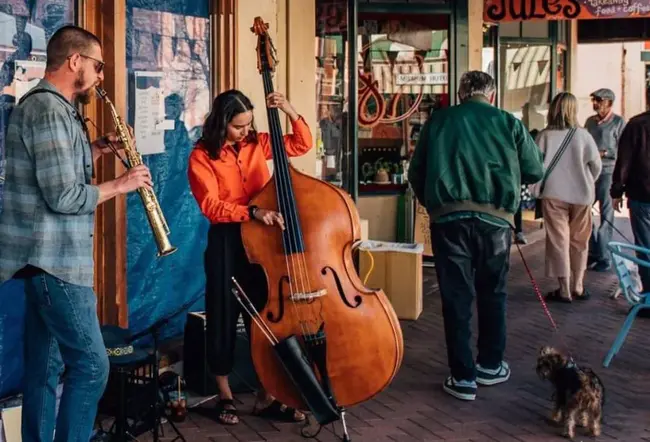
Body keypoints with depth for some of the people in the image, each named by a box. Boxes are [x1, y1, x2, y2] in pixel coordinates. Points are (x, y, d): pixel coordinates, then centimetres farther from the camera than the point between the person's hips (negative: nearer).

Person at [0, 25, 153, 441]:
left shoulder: (50, 106, 16)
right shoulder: (49, 111, -17)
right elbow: (64, 197, -23)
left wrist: (96, 151, 13)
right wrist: (120, 185, -11)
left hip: (47, 257, 11)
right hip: (54, 259, -11)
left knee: (46, 367, 13)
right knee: (91, 365, -6)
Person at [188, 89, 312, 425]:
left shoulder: (257, 143, 6)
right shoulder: (202, 156, -7)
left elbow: (302, 144, 10)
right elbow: (211, 206, -16)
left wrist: (290, 111, -5)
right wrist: (252, 212, -28)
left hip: (263, 238, 4)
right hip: (226, 243, -4)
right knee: (224, 318, 5)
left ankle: (266, 397, 17)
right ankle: (225, 396, 20)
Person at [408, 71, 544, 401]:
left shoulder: (439, 120, 11)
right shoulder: (509, 122, 9)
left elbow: (415, 173, 13)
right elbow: (535, 171, 12)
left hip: (447, 216, 0)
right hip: (495, 215, 1)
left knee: (456, 297, 6)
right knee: (492, 294, 17)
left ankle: (463, 377, 8)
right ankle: (490, 366, 28)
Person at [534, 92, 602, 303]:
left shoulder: (544, 135, -8)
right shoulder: (582, 134, -5)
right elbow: (596, 165, -1)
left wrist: (538, 186, 8)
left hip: (553, 194, -1)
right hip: (581, 194, 1)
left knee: (558, 240, 4)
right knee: (579, 241, 14)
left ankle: (564, 289, 2)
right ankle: (578, 287, 19)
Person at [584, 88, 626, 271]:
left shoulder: (618, 122, -3)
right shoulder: (590, 121, 14)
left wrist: (604, 153, -18)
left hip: (608, 172, -6)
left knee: (606, 215, 0)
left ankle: (603, 256, 6)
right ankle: (593, 251, 19)